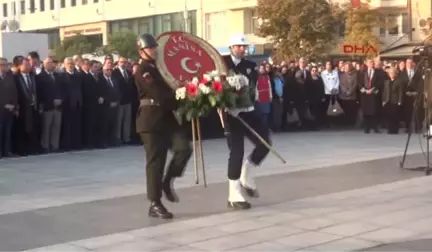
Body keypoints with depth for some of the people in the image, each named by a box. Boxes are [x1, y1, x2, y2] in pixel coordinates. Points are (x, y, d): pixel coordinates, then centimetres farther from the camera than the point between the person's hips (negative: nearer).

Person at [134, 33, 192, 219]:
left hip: (166, 117, 8)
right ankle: (155, 204, 2)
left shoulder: (160, 66, 17)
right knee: (155, 161, -5)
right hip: (151, 120, -8)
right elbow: (159, 94, -21)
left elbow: (169, 88, 19)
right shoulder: (143, 70, -11)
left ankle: (167, 182, 12)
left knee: (184, 148, -8)